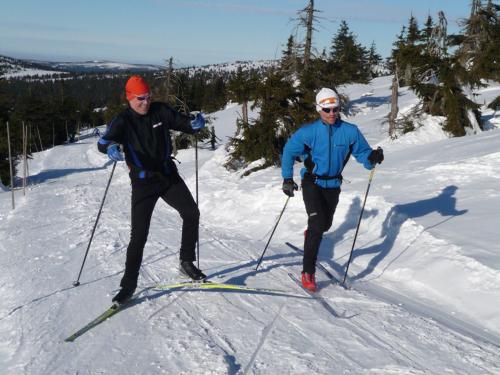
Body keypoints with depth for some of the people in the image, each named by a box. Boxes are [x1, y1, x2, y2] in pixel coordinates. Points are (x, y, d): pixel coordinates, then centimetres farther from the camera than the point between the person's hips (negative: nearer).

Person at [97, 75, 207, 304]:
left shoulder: (160, 111, -1)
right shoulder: (123, 121, -9)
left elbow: (183, 123, 2)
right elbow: (104, 141, -24)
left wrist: (196, 124, -23)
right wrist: (111, 148, -48)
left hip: (169, 175, 3)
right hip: (143, 182, -3)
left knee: (191, 213, -8)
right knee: (139, 235, -5)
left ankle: (186, 262, 11)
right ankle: (128, 285, 7)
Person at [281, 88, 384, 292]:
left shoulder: (350, 131, -9)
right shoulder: (308, 131, -14)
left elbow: (362, 153, -6)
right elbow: (289, 151, -3)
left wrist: (372, 157, -29)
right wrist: (287, 179, -7)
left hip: (333, 185, 4)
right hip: (312, 182, -3)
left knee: (325, 224, 20)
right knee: (318, 225, -18)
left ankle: (310, 234, 58)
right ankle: (308, 272, -10)